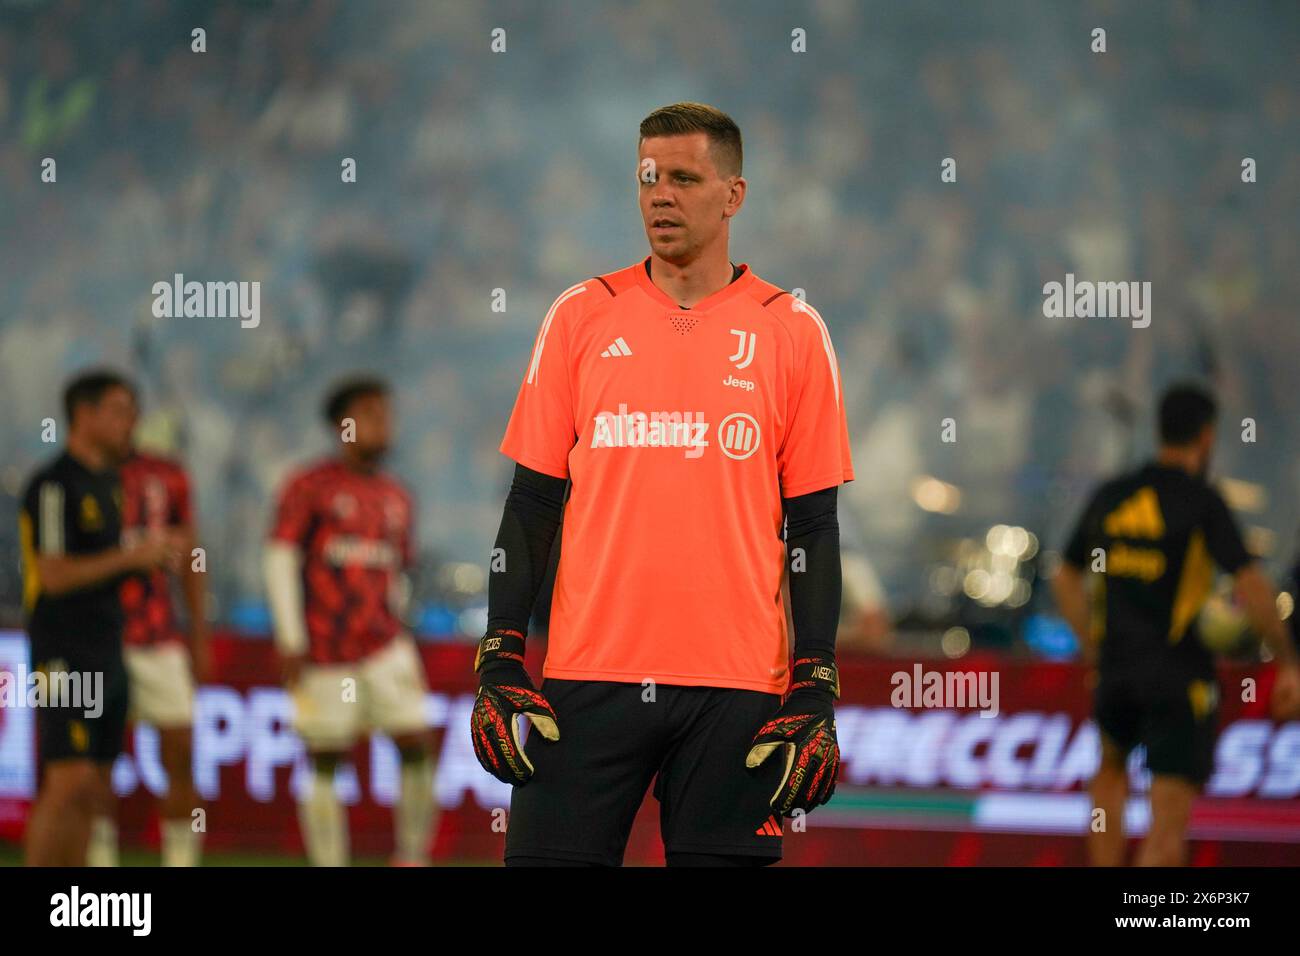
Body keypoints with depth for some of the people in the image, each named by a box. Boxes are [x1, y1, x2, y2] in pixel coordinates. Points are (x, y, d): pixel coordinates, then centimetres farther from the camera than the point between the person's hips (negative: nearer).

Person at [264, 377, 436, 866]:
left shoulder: (397, 498, 13)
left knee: (417, 744, -8)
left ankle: (412, 858, 3)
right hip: (323, 654, -4)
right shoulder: (310, 487, -2)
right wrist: (291, 639, -11)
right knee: (326, 765, -1)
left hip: (384, 648, 4)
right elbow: (280, 559, -6)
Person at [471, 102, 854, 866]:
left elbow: (813, 527, 5)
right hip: (589, 676, 1)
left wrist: (816, 689, -3)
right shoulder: (582, 316, 8)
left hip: (736, 688, -1)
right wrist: (499, 661, 0)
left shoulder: (792, 331, 5)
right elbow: (533, 503, 9)